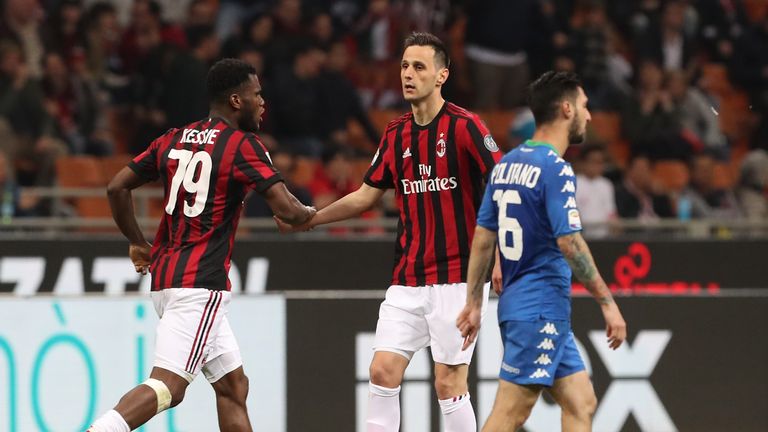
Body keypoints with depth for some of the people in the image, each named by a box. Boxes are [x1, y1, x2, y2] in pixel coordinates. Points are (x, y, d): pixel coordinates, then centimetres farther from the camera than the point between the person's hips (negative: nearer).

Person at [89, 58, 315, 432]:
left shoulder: (174, 139, 13)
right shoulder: (242, 145, -7)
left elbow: (116, 187, 14)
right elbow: (287, 211, -14)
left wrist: (138, 244, 24)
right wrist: (309, 214, 9)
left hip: (164, 275, 9)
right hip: (201, 283, -9)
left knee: (233, 385, 14)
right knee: (168, 386, -16)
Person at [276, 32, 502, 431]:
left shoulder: (463, 126, -10)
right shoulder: (396, 136, 10)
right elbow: (366, 195, 19)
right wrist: (309, 219, 12)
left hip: (455, 276, -6)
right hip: (407, 280, 6)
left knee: (448, 383, -5)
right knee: (383, 371, 0)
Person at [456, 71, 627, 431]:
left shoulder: (506, 165, 11)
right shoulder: (555, 169, -14)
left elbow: (483, 238, 13)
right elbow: (569, 242, -20)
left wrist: (474, 303, 17)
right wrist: (607, 302, -16)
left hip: (516, 304, 9)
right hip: (541, 310, -9)